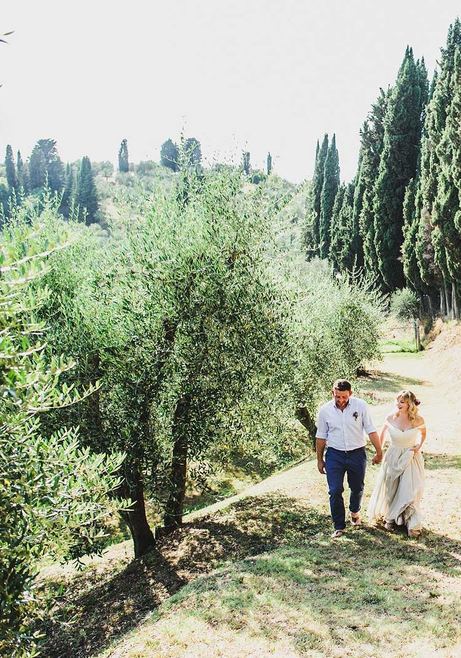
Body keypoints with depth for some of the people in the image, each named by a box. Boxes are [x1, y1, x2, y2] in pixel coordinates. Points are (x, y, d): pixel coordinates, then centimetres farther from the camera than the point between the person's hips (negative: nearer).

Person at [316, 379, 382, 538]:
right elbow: (321, 436, 3)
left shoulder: (361, 405, -10)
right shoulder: (325, 410, -7)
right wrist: (320, 459, 8)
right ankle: (339, 526, 11)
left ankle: (355, 512, 47)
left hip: (357, 454, 0)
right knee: (335, 491, -5)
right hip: (334, 455, 0)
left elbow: (371, 430, -3)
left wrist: (379, 452, 0)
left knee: (357, 488, 16)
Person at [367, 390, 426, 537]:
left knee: (410, 491, -2)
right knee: (390, 488, 13)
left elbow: (423, 433, 8)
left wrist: (419, 446, -8)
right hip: (393, 457, 2)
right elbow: (383, 433, 6)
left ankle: (412, 524, 14)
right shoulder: (391, 418, -13)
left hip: (411, 459, -2)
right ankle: (389, 518, 33)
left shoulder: (418, 421, -16)